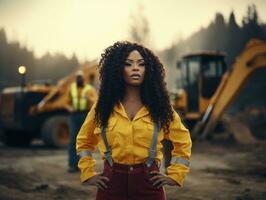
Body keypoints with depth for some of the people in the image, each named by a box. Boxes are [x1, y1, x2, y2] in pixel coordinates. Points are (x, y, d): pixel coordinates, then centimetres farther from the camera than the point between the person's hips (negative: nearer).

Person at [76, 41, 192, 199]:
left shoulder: (159, 106, 3)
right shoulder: (104, 106, 3)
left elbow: (183, 142, 14)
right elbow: (84, 142, 18)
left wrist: (174, 175, 5)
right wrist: (89, 174, 8)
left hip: (148, 184, 0)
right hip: (112, 184, 0)